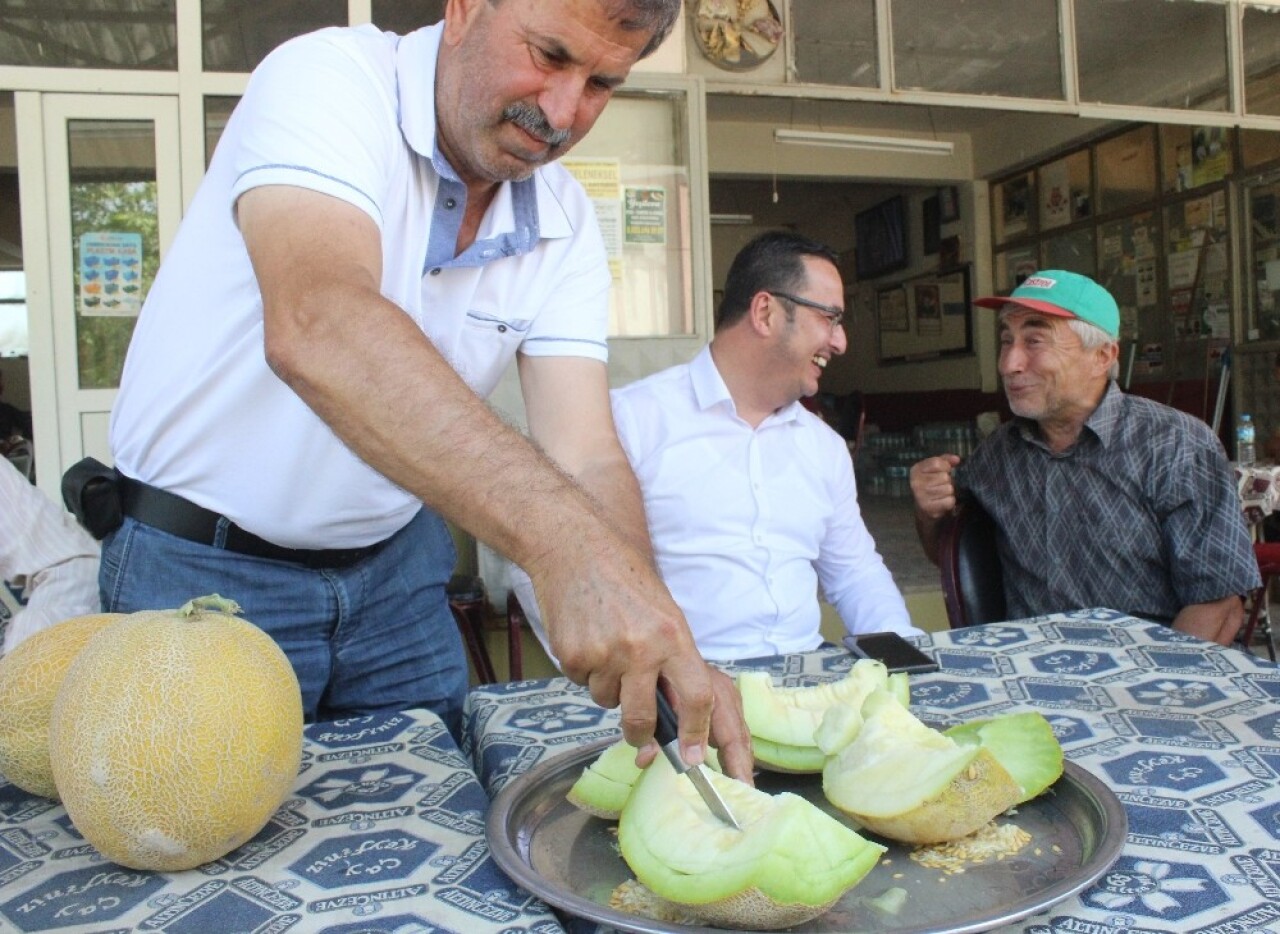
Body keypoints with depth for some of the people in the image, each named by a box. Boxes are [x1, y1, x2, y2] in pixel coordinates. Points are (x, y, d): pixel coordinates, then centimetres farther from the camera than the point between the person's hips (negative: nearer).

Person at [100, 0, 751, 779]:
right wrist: (562, 542, -53)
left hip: (395, 568, 5)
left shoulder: (566, 227, -7)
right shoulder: (328, 79, -22)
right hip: (203, 569, -4)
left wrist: (662, 652, -33)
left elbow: (585, 463, -16)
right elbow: (317, 329, -42)